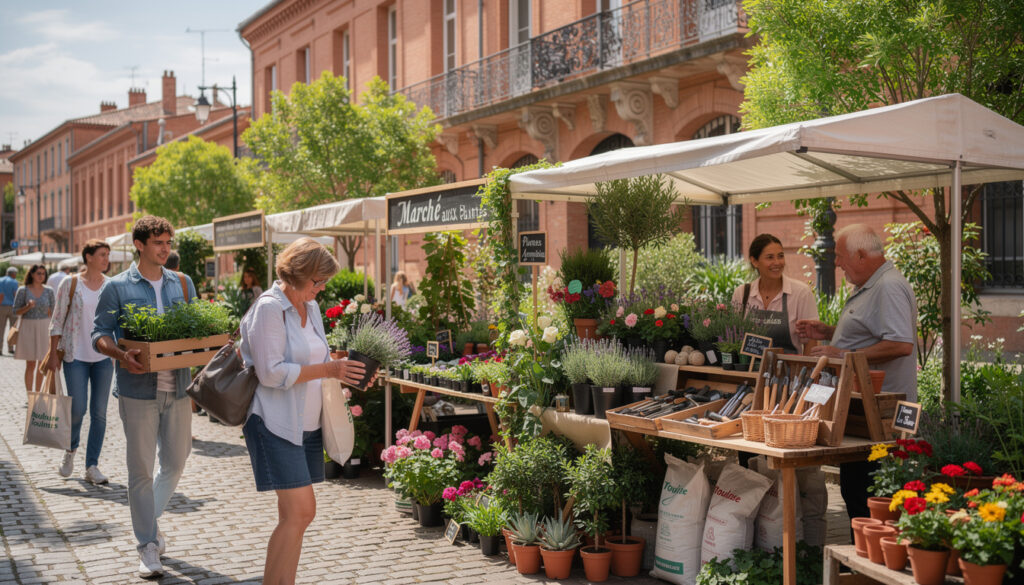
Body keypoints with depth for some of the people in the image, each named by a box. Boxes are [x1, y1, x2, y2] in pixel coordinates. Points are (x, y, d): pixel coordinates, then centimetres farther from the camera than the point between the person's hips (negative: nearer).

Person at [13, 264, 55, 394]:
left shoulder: (49, 291, 3)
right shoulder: (23, 290, -4)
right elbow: (16, 312, -3)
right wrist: (28, 306, -20)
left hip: (44, 328, 3)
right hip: (28, 328, -3)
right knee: (30, 364, -3)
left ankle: (37, 393, 19)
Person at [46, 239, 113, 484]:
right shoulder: (71, 284, -2)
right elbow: (58, 320, 0)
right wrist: (53, 353, -3)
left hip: (104, 356, 3)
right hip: (76, 355, -3)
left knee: (99, 412, 1)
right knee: (78, 409, -6)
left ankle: (92, 466, 9)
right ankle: (71, 450, 24)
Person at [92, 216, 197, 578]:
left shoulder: (183, 284, 11)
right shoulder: (117, 287, 0)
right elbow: (100, 333, -1)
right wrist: (121, 355, -21)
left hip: (177, 386, 4)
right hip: (138, 388, -4)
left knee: (176, 461, 11)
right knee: (141, 468, 2)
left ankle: (150, 519, 36)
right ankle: (148, 546, 11)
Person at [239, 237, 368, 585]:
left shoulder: (310, 306, 13)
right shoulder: (270, 308, -13)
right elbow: (272, 373, -20)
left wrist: (344, 371, 4)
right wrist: (328, 369, -21)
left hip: (305, 423, 9)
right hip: (276, 423, -9)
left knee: (297, 514, 11)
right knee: (299, 511, -14)